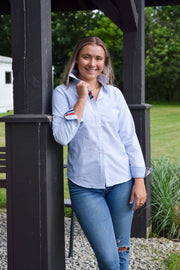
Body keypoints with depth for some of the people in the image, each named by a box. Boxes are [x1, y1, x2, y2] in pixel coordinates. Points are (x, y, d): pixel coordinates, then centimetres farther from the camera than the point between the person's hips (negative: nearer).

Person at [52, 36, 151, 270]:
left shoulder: (114, 94, 7)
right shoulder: (63, 93, 0)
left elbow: (129, 139, 8)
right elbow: (62, 137, -13)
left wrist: (139, 180, 2)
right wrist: (81, 99, -11)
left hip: (121, 182, 3)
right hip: (85, 187, -3)